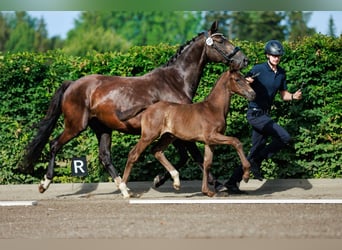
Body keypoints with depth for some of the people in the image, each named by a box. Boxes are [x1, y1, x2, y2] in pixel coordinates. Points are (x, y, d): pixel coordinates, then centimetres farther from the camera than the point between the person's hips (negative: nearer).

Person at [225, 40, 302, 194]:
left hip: (265, 115, 8)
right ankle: (256, 160, -5)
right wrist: (247, 82, -33)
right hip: (255, 113, -8)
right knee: (285, 138, -19)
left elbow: (283, 94, 18)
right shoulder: (258, 70, -11)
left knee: (256, 151, 9)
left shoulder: (281, 73, 9)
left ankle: (233, 182, 15)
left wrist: (293, 96, -3)